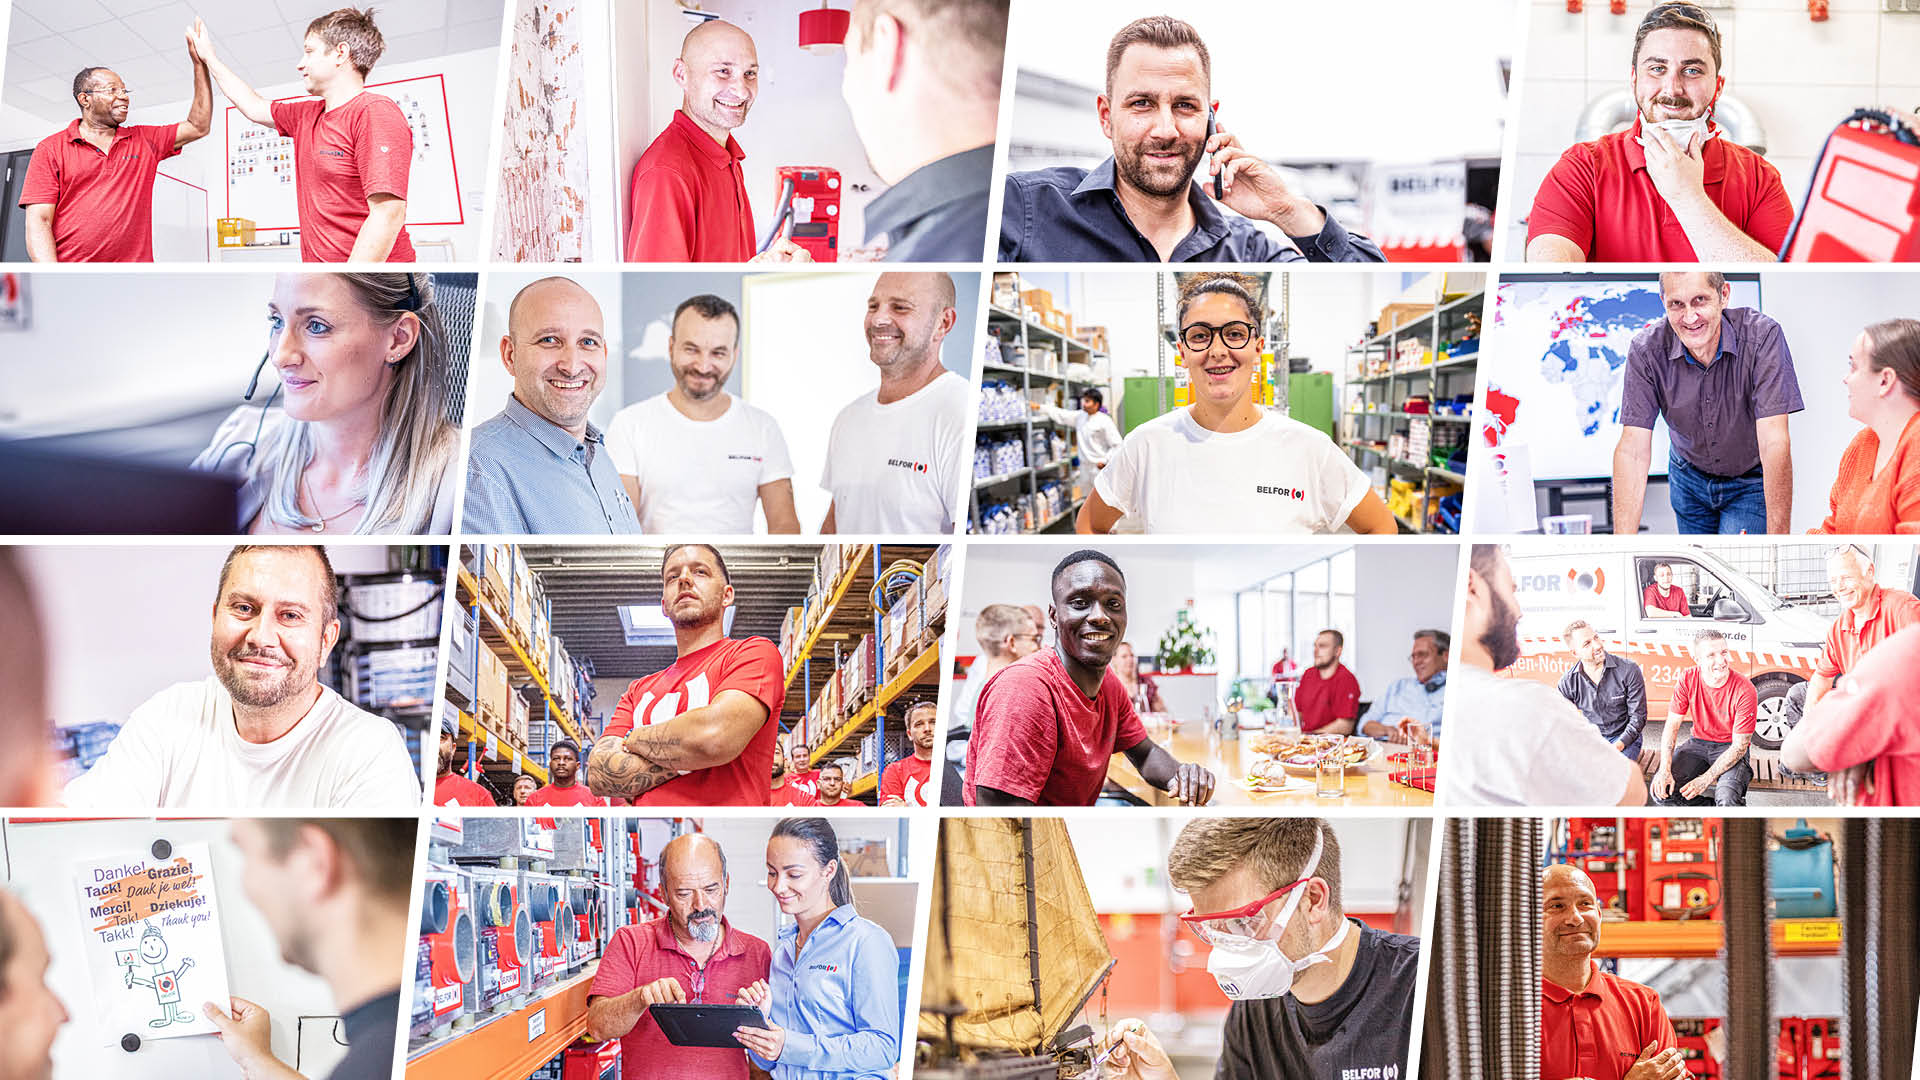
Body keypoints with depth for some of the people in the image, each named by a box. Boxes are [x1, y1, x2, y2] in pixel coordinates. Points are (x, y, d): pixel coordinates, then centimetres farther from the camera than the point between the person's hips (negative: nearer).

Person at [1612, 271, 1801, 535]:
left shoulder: (1762, 336, -28)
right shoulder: (1646, 350, -21)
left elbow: (1774, 442, -33)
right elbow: (1634, 450, -25)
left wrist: (1778, 540, -39)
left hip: (1752, 481, -3)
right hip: (1690, 478, 3)